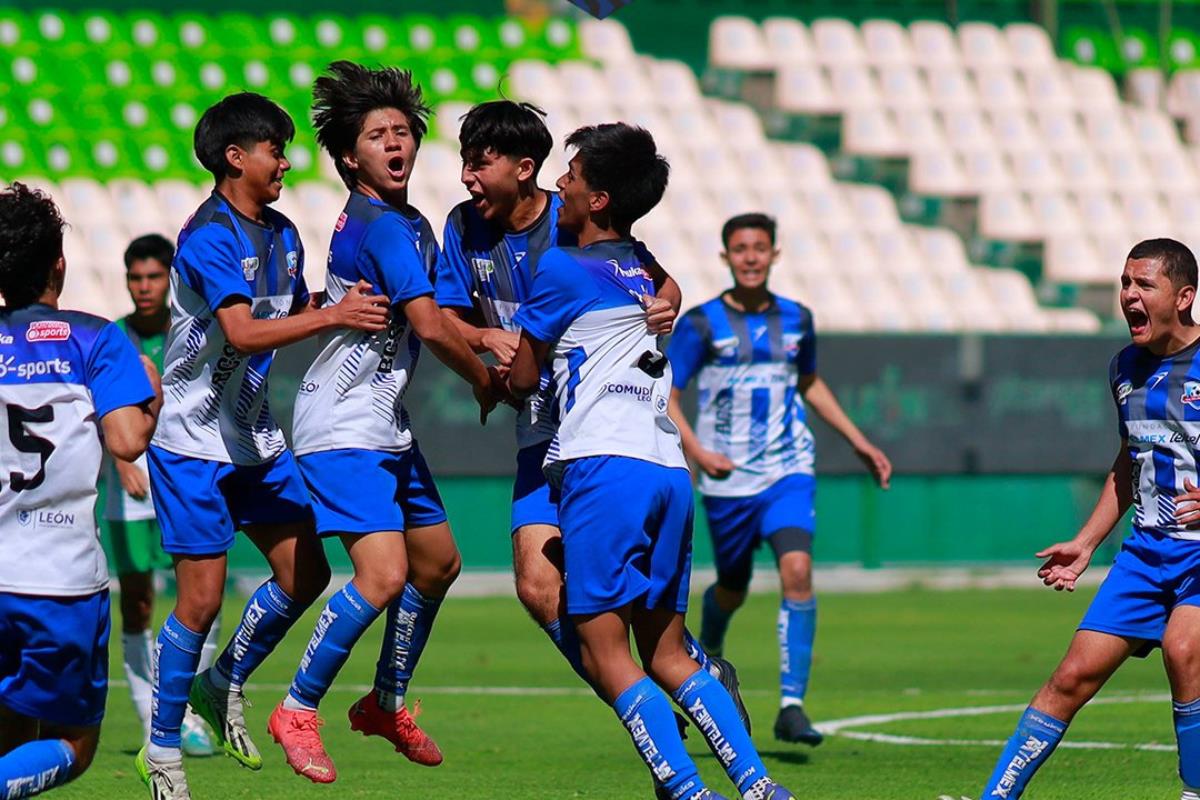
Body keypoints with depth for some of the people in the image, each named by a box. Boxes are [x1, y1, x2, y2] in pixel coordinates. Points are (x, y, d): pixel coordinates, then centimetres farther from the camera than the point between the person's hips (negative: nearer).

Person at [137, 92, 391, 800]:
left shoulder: (282, 235, 8)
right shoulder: (209, 237, -19)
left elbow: (300, 319, 17)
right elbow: (243, 332, -30)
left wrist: (351, 304, 0)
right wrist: (332, 315, -32)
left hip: (259, 439, 8)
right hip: (195, 443, -8)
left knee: (306, 573, 4)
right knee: (202, 596, -7)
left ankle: (224, 686, 25)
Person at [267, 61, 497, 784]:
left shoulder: (413, 226, 13)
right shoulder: (378, 227, -19)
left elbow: (435, 318, 23)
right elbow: (429, 326, -22)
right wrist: (485, 379, -6)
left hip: (388, 424, 10)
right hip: (344, 428, -10)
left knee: (438, 562, 17)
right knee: (384, 574, -20)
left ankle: (386, 703, 32)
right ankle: (299, 711, -7)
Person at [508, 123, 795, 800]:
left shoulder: (561, 272, -1)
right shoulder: (641, 272, 20)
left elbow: (524, 378, 8)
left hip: (604, 465, -8)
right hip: (670, 469, 8)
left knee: (606, 654, -8)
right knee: (665, 653, 13)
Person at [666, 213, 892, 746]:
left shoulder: (796, 320, 6)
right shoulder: (701, 324, -5)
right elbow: (665, 397, -5)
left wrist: (857, 441, 21)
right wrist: (696, 451, -20)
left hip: (789, 472, 2)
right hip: (728, 481, -2)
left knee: (797, 571, -19)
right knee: (733, 590, 10)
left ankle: (792, 706, -19)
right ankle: (709, 656, 47)